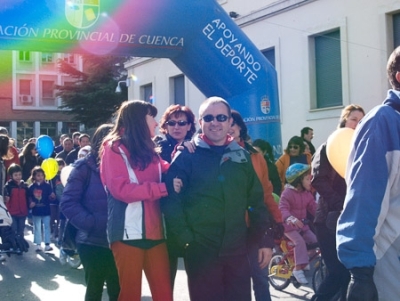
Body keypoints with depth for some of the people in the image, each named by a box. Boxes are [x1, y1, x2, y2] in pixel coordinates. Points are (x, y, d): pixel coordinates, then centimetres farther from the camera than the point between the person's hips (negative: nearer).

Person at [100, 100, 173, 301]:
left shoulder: (147, 150, 19)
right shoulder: (115, 148, -2)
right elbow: (120, 188, -14)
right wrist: (162, 188, -15)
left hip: (154, 231, 6)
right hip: (129, 233, -6)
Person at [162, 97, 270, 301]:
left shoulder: (242, 156, 9)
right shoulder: (187, 156, -4)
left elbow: (257, 200, 11)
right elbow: (171, 201, -8)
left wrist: (263, 240, 8)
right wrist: (185, 238, -12)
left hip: (237, 250, 4)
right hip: (201, 252, -3)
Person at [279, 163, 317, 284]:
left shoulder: (307, 193, 5)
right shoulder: (288, 193, -18)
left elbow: (313, 207, 7)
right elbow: (282, 209, -28)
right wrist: (291, 218, -47)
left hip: (302, 224, 7)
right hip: (289, 225, -7)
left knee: (314, 240, -7)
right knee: (300, 241, -26)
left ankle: (308, 262, 11)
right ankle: (298, 269, -22)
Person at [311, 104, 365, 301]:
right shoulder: (328, 148, 3)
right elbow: (318, 180, -10)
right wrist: (341, 206, -19)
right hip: (331, 218, -4)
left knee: (352, 272, 4)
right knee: (339, 273, -11)